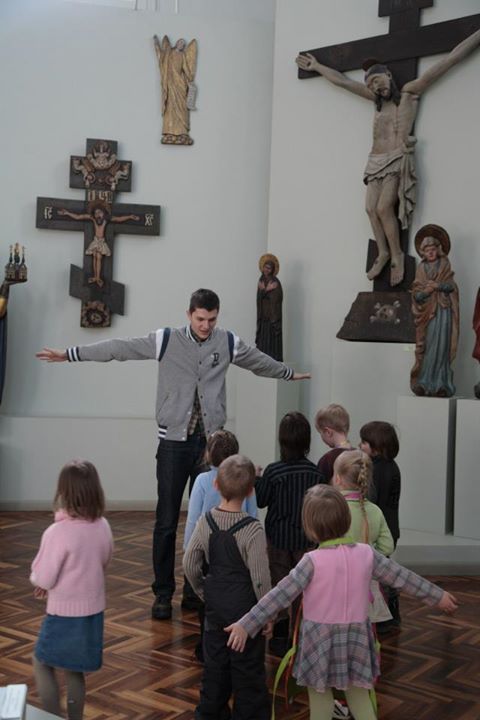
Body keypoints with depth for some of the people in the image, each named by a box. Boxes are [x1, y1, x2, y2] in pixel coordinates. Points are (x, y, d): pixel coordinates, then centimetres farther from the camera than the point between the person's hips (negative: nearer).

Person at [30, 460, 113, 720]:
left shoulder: (57, 533, -26)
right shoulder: (103, 526, -7)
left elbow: (42, 579, -17)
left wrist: (37, 579, 5)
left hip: (64, 613, -5)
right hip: (93, 611, 5)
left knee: (41, 664, 18)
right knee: (73, 670, 21)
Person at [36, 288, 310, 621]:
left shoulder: (229, 342, 4)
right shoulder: (166, 340, -3)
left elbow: (259, 360, 22)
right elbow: (118, 348, -2)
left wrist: (288, 373, 36)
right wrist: (69, 354, -2)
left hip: (211, 441, 2)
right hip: (174, 441, -2)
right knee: (167, 521, 1)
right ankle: (163, 593, 11)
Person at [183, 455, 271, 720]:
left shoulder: (206, 522, -6)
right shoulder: (253, 530, -20)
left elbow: (189, 564, 0)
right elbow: (260, 578, -17)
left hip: (215, 606, 5)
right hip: (246, 608, -5)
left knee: (214, 663, 18)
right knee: (248, 669, 8)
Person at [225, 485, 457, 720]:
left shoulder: (313, 561, -18)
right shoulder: (366, 553, -7)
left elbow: (280, 595, -20)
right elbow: (402, 577, 3)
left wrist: (246, 625, -18)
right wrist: (438, 595, 16)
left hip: (320, 638, -3)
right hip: (356, 636, 3)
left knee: (320, 696, 13)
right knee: (358, 696, 17)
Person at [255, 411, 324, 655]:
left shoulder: (273, 471, -17)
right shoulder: (316, 472, -9)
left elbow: (260, 500, -6)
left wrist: (256, 480, 9)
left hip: (279, 538, -2)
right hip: (306, 538, 2)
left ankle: (280, 638, 14)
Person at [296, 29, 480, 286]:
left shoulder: (410, 92, 3)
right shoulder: (377, 99, 19)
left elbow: (449, 60, 0)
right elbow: (342, 80, 27)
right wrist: (316, 66, 34)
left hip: (398, 161, -6)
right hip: (376, 161, 6)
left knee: (384, 208, -18)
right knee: (371, 208, -7)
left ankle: (397, 256, -6)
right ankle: (383, 253, 3)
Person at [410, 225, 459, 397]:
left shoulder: (444, 264, 8)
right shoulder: (422, 268, 10)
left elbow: (451, 286, -3)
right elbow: (416, 295, 3)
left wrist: (437, 285, -17)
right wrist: (427, 289, -16)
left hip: (443, 311, -1)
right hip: (427, 312, 1)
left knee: (441, 346, -8)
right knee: (427, 347, -4)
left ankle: (440, 384, -8)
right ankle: (425, 383, -2)